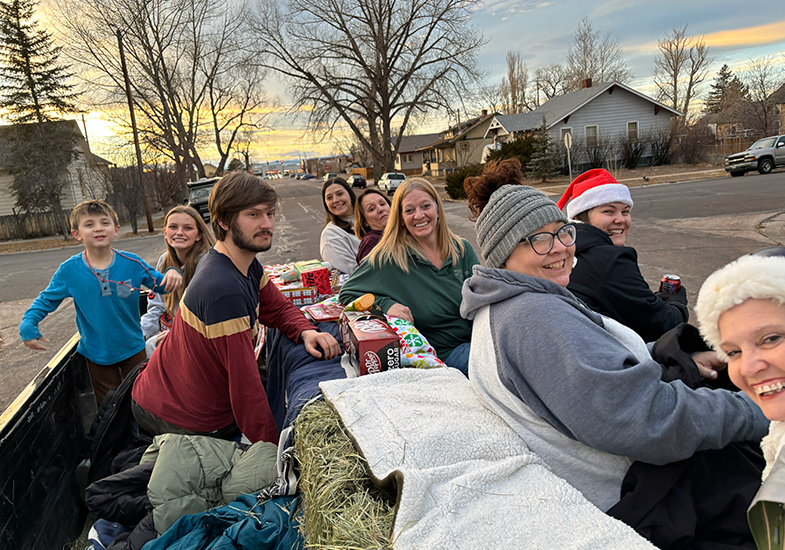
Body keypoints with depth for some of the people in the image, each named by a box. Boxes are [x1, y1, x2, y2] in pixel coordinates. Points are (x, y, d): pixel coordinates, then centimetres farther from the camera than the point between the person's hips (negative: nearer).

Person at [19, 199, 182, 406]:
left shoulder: (131, 263, -11)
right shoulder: (69, 270, -10)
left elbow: (159, 283, -2)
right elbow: (46, 300, 2)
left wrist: (172, 273, -24)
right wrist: (27, 325, -14)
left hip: (133, 349, 0)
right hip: (96, 354, 0)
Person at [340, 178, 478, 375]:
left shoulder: (463, 250, 7)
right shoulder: (388, 257, -4)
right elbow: (347, 294, 2)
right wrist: (384, 305, -16)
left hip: (476, 339, 5)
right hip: (441, 354, -5)